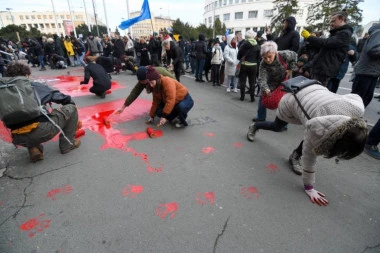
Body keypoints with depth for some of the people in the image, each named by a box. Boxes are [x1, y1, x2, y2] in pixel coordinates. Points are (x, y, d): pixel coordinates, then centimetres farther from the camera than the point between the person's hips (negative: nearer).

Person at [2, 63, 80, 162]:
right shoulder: (35, 86, 10)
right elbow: (65, 99, 17)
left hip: (19, 139, 5)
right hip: (41, 131, -5)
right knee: (71, 108, 14)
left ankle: (33, 149, 15)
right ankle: (68, 143, 17)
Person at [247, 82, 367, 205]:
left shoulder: (358, 108, -30)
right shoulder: (318, 128, -42)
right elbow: (309, 156, -28)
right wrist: (309, 187, -19)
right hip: (291, 100, -4)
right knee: (276, 127, 22)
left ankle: (295, 156, 14)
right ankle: (255, 126, 50)